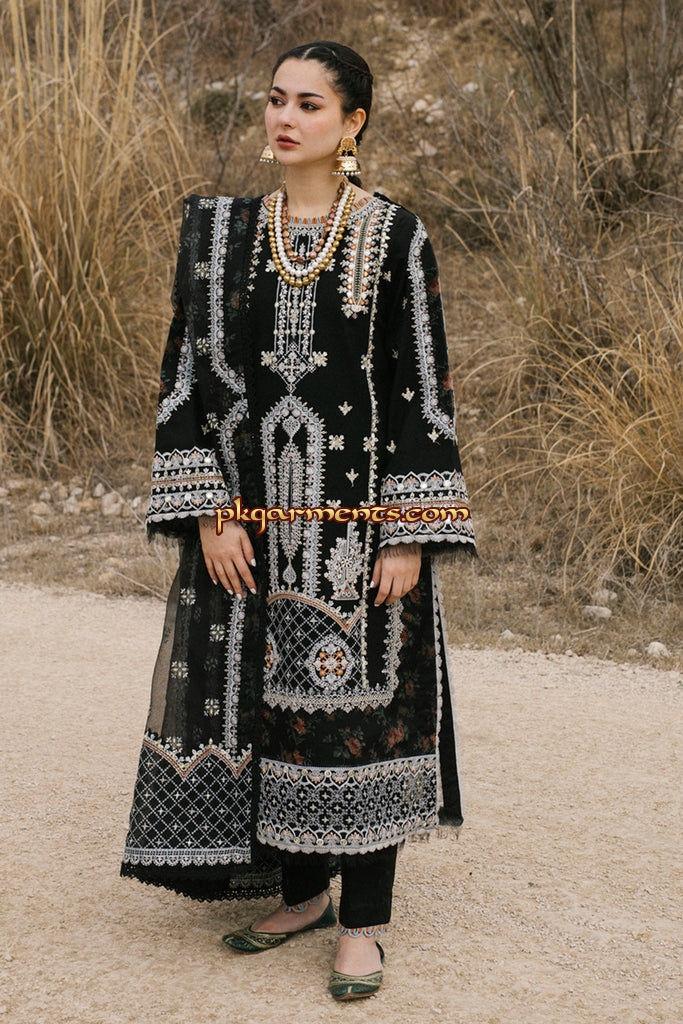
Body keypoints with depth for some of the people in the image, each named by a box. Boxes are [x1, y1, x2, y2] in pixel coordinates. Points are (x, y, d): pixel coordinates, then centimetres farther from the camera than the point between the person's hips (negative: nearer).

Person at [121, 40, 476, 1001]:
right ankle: (301, 890, 29)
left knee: (362, 703, 0)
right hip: (249, 522, 3)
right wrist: (209, 512, -5)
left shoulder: (397, 238, -3)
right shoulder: (219, 230, 5)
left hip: (359, 517, -3)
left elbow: (425, 386, -4)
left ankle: (363, 921, 14)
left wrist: (411, 534, -10)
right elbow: (187, 371, 4)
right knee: (262, 696, 10)